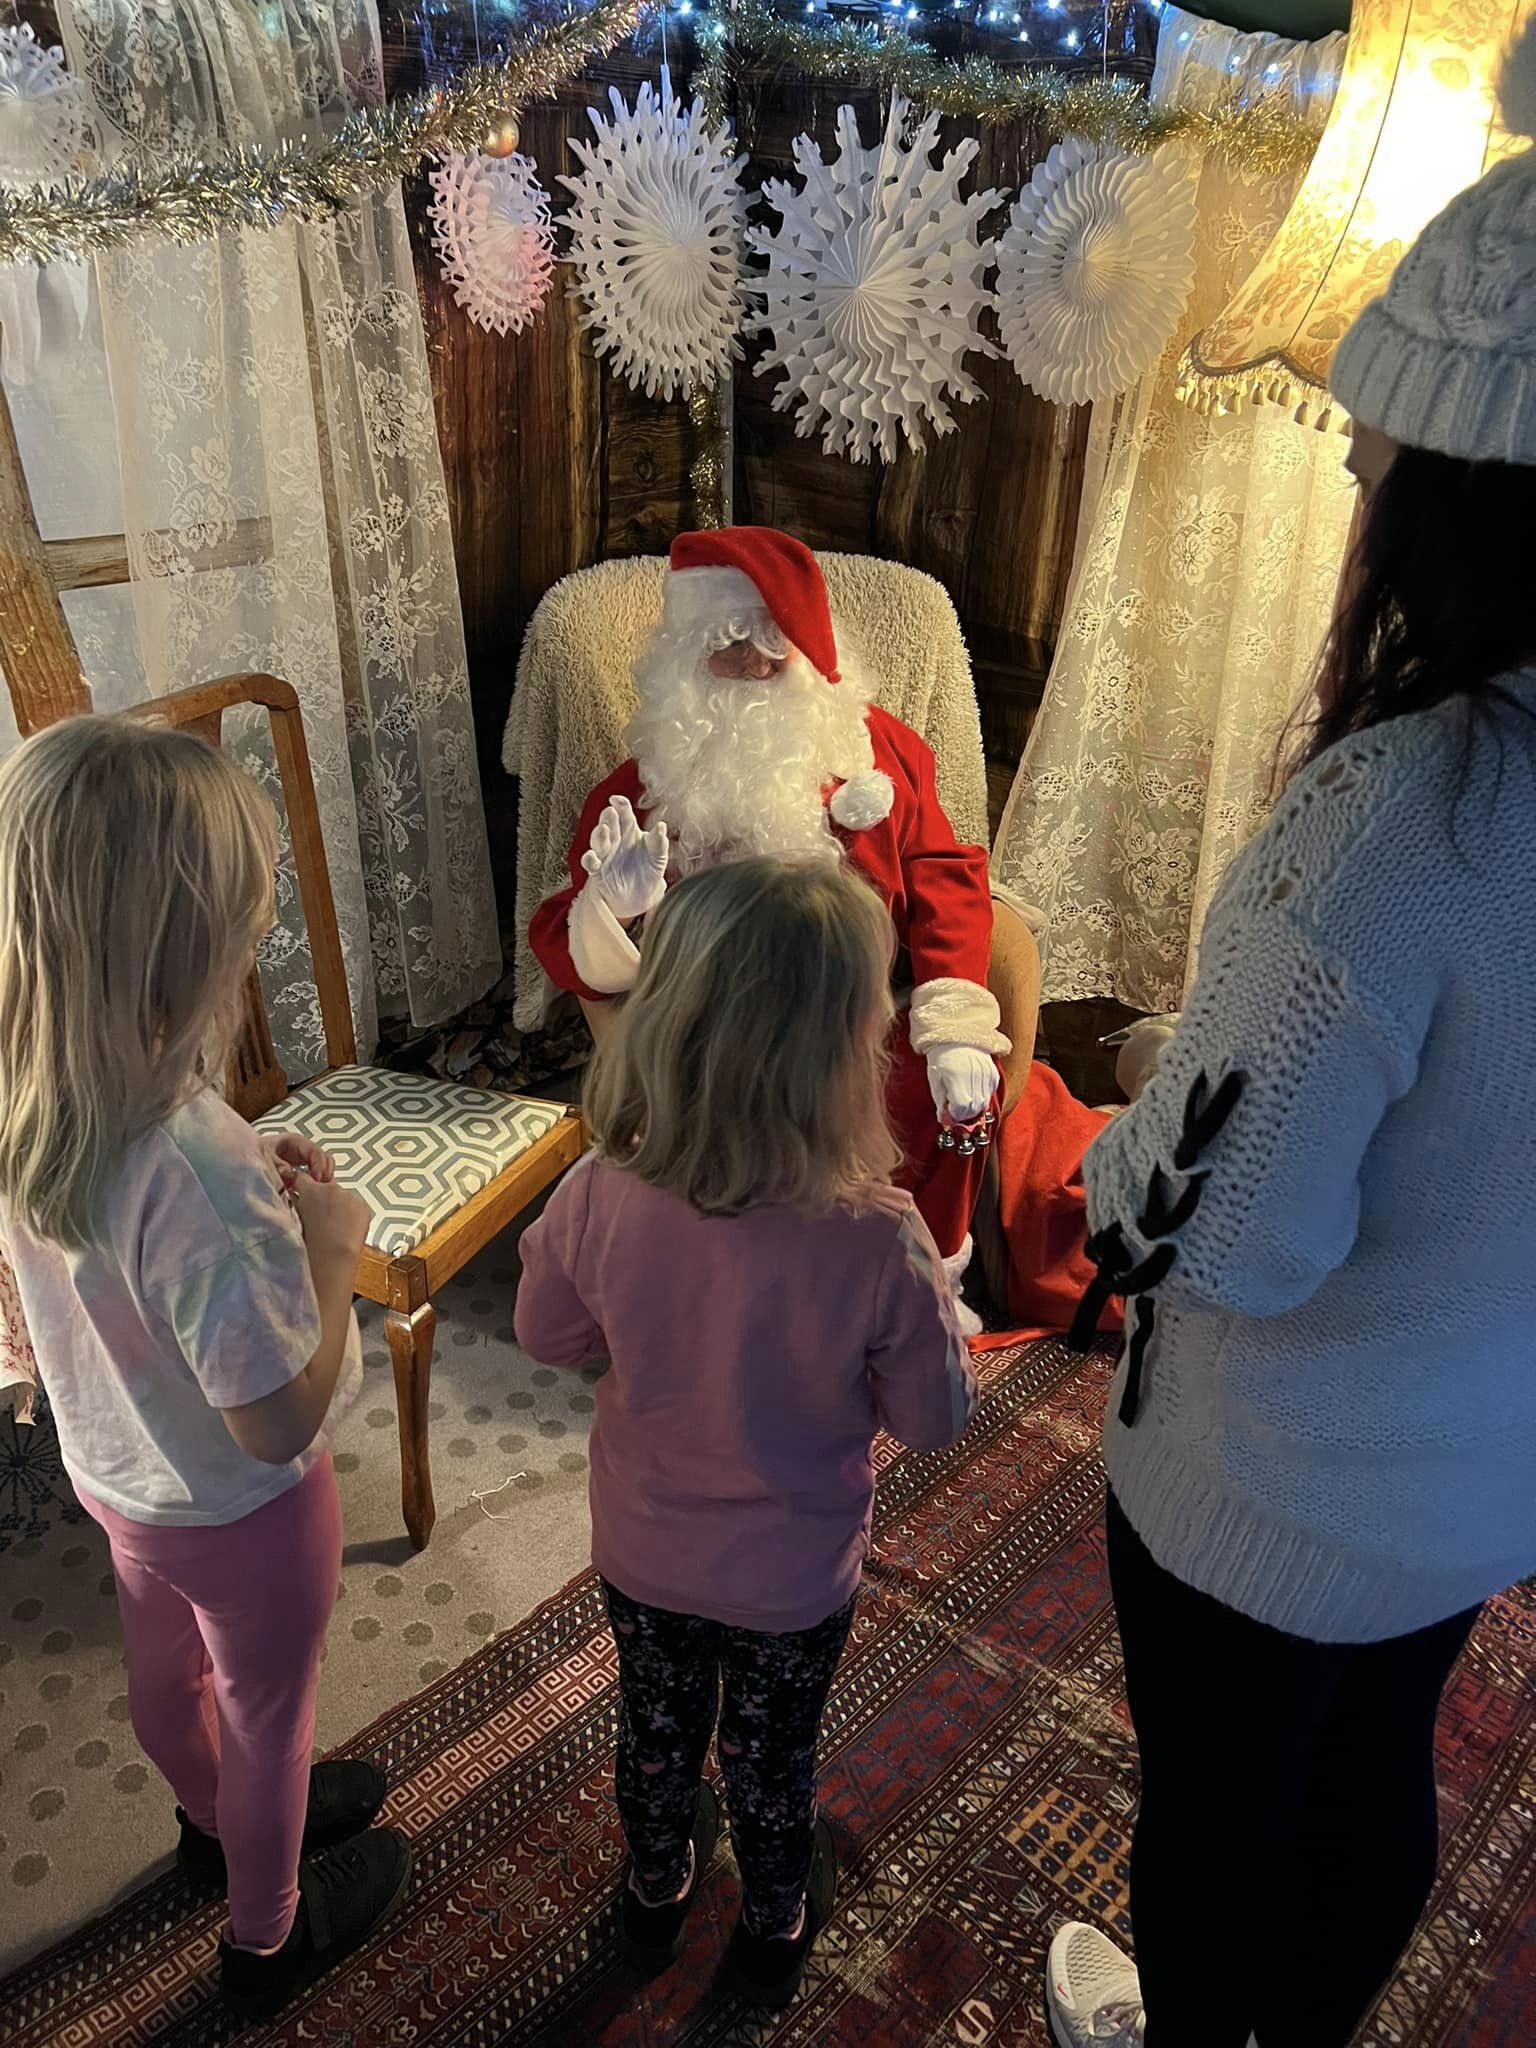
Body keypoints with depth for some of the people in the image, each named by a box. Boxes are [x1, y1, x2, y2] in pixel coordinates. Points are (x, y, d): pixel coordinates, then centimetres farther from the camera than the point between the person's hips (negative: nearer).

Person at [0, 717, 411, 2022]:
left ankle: (222, 1822, 63)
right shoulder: (195, 1168, -42)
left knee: (169, 1672, 32)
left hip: (115, 1469, 7)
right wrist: (330, 1242, -21)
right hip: (240, 1511, -7)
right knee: (265, 1716, 22)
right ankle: (269, 1934, 50)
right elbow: (274, 1419, -31)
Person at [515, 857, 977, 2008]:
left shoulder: (601, 1198, -28)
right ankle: (774, 1931, 55)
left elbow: (548, 1335, -8)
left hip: (642, 1555, 2)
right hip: (794, 1581, -2)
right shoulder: (877, 1243, -36)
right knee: (772, 1761, 27)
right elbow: (936, 1419, -18)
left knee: (656, 1730, 31)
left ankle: (658, 1891, 59)